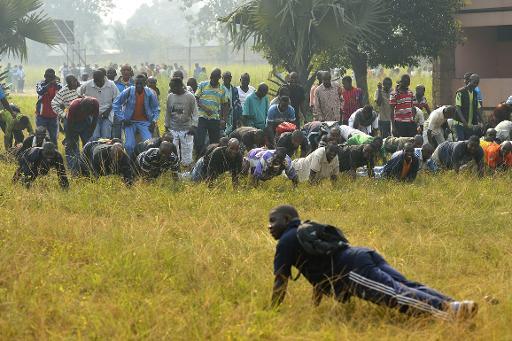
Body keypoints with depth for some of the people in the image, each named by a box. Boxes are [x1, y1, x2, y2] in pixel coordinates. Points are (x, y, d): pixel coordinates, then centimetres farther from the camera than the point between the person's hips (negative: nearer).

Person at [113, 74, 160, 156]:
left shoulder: (150, 93, -5)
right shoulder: (129, 91, -10)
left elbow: (156, 108, 11)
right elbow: (116, 104, -2)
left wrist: (154, 120, -4)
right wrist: (122, 118, -7)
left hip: (144, 122, 1)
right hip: (130, 122, -1)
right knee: (129, 146, -13)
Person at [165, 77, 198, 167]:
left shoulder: (190, 97, -7)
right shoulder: (170, 96, 4)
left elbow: (195, 113, -6)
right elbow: (168, 113, 13)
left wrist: (194, 126, -16)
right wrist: (167, 126, 12)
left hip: (186, 129, -3)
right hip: (173, 129, 3)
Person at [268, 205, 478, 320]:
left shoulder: (287, 241, 11)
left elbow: (280, 282, 7)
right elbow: (320, 269, 46)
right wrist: (315, 307, 50)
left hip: (353, 271, -9)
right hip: (365, 255, 9)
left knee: (396, 294, -26)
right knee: (408, 287, -5)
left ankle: (449, 309, -46)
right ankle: (453, 305, -26)